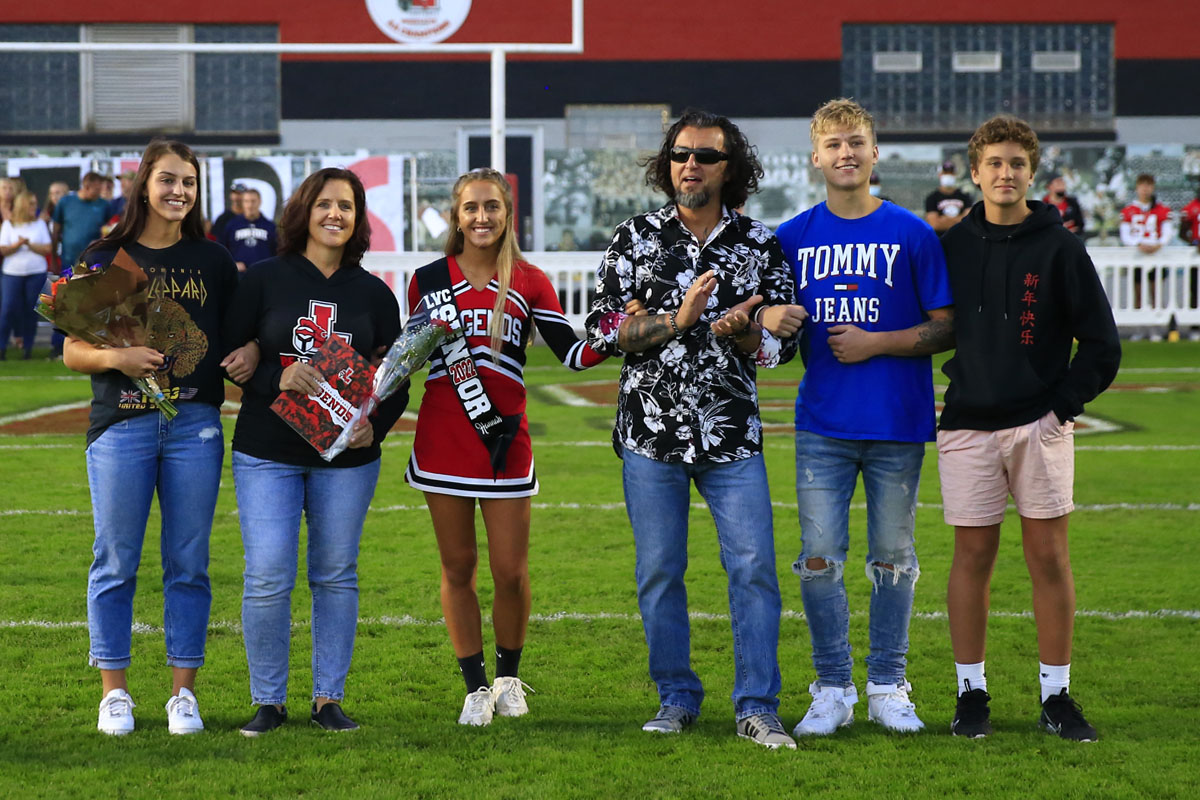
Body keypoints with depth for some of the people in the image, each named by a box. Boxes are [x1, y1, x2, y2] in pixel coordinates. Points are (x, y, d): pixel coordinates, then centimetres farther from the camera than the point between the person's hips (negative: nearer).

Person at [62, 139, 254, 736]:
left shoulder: (213, 263, 11)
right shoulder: (105, 259, 5)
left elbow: (242, 329, 18)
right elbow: (73, 352, 5)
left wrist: (251, 352, -5)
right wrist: (115, 357, -15)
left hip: (195, 423, 2)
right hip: (121, 423, -1)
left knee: (188, 562, 3)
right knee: (115, 561, 0)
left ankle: (183, 692, 10)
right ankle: (114, 692, 9)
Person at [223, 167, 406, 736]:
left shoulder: (374, 294, 7)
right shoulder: (263, 280, 2)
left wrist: (377, 426, -9)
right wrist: (277, 378, -18)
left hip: (347, 457, 2)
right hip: (267, 453, -2)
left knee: (335, 577, 6)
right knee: (267, 577, -7)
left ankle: (328, 699, 15)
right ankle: (268, 701, 5)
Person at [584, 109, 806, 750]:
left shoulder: (760, 246, 5)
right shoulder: (636, 238, 4)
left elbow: (781, 342, 3)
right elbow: (603, 330, -3)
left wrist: (738, 331, -17)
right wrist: (677, 321, -16)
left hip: (732, 434, 0)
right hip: (651, 432, 0)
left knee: (754, 567, -5)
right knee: (659, 572, 5)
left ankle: (757, 708, 1)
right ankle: (676, 699, 17)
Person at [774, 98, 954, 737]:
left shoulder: (911, 235, 0)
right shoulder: (792, 238, 6)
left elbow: (946, 328, 0)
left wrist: (874, 343, -11)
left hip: (897, 421, -1)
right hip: (822, 423, 1)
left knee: (893, 558, 6)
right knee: (819, 558, -1)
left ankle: (888, 688, 17)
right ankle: (832, 690, 9)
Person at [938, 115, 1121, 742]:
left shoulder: (1060, 248, 0)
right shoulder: (951, 247, 6)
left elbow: (1101, 341, 2)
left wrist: (1065, 405, -3)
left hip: (1040, 425, -1)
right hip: (968, 427, 1)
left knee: (1049, 556, 1)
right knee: (973, 555, 3)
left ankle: (1056, 695, 8)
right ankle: (971, 693, 12)